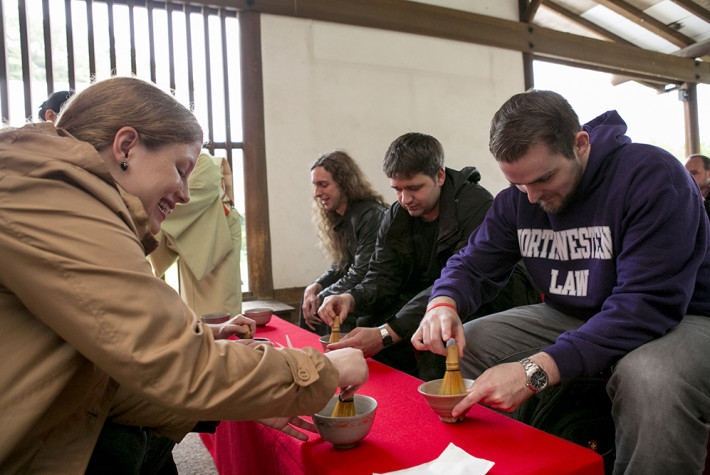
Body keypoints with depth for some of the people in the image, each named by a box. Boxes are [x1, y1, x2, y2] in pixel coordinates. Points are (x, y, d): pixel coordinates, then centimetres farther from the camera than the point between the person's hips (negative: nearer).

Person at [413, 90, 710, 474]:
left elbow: (647, 304, -30)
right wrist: (444, 303, -25)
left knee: (654, 378, -40)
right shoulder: (516, 199, -2)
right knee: (459, 345, -11)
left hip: (676, 321, -4)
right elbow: (473, 263, 2)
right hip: (570, 319, 5)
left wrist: (536, 371, -40)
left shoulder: (654, 175, -22)